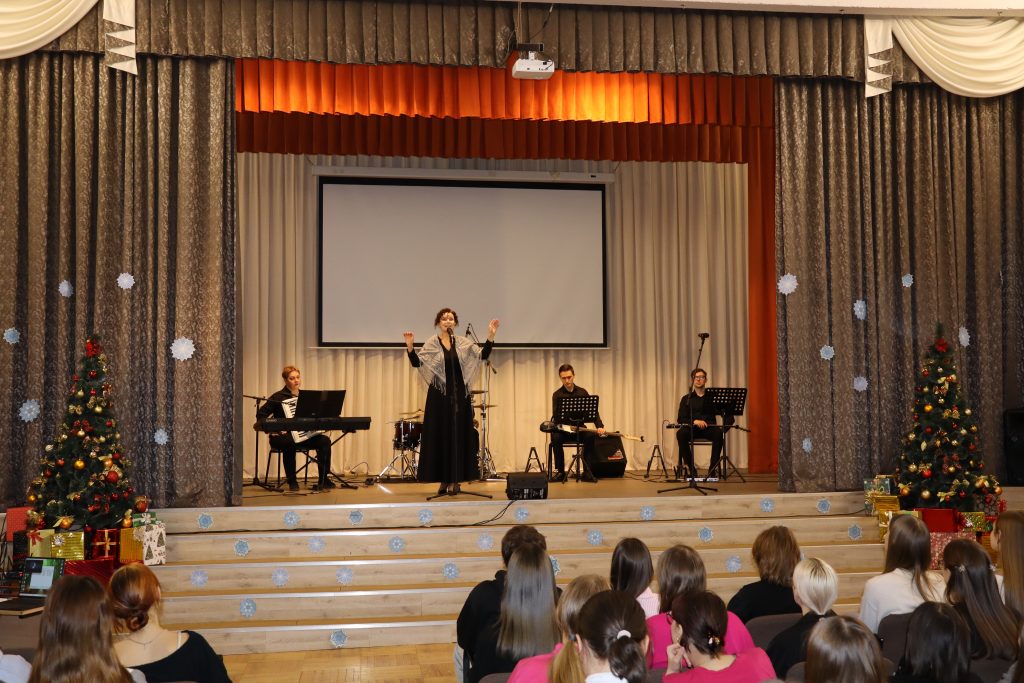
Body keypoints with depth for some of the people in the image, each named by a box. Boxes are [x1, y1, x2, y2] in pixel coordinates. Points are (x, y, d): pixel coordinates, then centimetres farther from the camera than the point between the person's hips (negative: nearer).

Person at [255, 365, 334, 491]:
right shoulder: (278, 397, -1)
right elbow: (261, 414, -5)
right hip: (283, 436, -5)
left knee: (325, 440, -21)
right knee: (289, 443, -40)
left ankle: (323, 479, -18)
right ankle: (292, 481, -24)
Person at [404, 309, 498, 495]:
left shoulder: (463, 343, 7)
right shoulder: (431, 344, 1)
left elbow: (483, 355, 2)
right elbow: (417, 362, -7)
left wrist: (490, 336, -10)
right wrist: (410, 347, -24)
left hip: (460, 395, 2)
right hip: (439, 396, -2)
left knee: (459, 435, 1)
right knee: (440, 435, 0)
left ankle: (455, 480, 7)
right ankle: (443, 480, 7)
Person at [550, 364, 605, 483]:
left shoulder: (582, 392, 4)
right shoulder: (557, 395, -3)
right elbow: (555, 416, -14)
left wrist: (599, 426, -19)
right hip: (562, 429, -1)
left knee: (590, 436, -30)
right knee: (555, 438, -34)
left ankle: (587, 472, -21)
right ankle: (560, 472, -19)